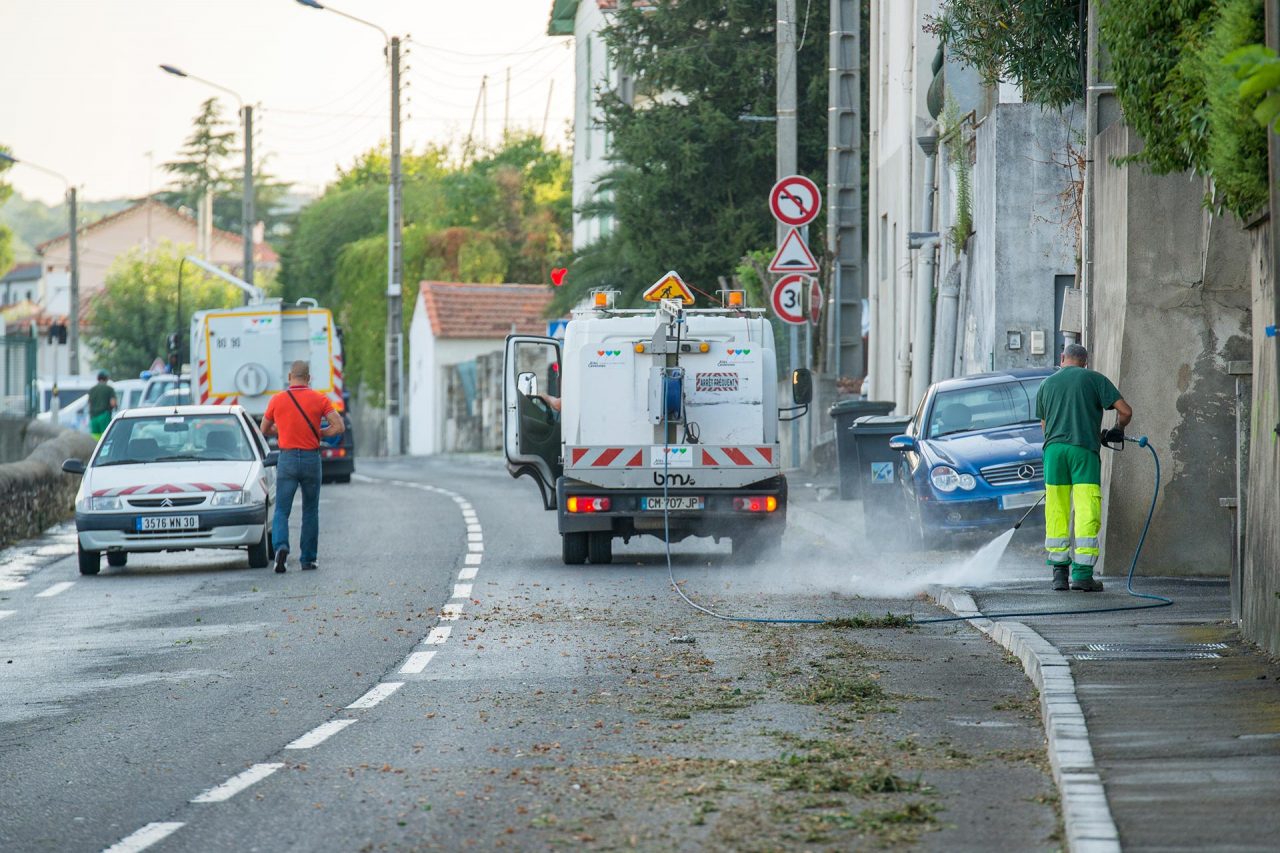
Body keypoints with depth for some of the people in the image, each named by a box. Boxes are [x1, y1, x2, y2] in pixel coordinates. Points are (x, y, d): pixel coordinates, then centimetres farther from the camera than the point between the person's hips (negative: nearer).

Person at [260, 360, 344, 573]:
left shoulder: (277, 400, 1)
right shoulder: (319, 399, -2)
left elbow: (265, 430, 13)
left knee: (282, 510, 2)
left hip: (287, 459, -1)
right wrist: (319, 433, 8)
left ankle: (281, 546, -24)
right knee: (310, 511, 13)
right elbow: (339, 427, -8)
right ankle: (308, 559, 15)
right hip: (311, 458, 1)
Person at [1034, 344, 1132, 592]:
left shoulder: (1046, 385, 19)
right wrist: (1117, 431, 22)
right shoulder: (1094, 379, 8)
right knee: (1087, 513, -3)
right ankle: (1082, 574, -9)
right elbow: (1125, 411, 3)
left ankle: (1059, 572, 8)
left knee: (1056, 513, 8)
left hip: (1054, 448, 3)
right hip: (1084, 449, -3)